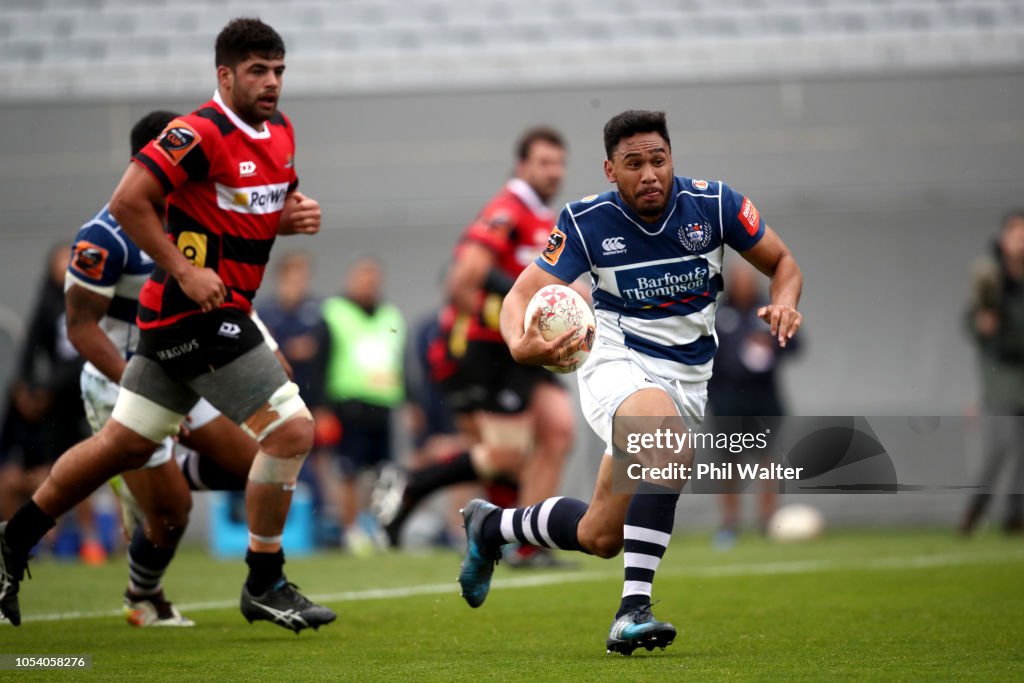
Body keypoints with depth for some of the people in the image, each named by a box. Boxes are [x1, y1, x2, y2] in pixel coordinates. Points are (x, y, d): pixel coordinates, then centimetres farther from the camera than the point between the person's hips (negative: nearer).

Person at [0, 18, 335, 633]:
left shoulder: (280, 131, 11)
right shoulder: (201, 134, -17)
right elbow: (129, 200, -21)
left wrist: (296, 213, 4)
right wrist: (183, 269, -22)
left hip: (194, 314, 9)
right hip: (198, 311, -9)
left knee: (125, 445, 16)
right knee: (291, 430, -11)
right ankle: (264, 587, 0)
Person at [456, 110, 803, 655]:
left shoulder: (713, 204, -8)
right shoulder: (587, 221, -11)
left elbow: (782, 262, 5)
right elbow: (522, 294, -11)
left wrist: (783, 302, -19)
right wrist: (521, 344, -35)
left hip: (687, 378, 4)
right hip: (617, 361, -3)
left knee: (599, 537, 0)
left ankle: (491, 526, 30)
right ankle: (633, 608, -37)